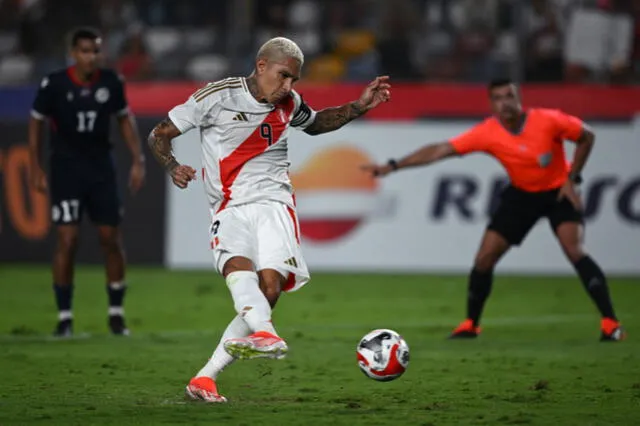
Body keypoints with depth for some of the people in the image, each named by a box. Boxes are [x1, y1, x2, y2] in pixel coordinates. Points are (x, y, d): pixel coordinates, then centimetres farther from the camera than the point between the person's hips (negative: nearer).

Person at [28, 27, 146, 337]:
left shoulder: (111, 82, -5)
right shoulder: (54, 85, -12)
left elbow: (125, 118, 11)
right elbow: (36, 122, 1)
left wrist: (138, 160, 5)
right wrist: (36, 169, 0)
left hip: (101, 168, 3)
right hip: (66, 169, -2)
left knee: (111, 239, 2)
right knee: (67, 240, -8)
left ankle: (116, 314, 15)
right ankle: (64, 317, 0)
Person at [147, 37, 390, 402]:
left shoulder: (289, 104, 12)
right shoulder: (218, 96, -3)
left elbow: (315, 123, 35)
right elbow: (159, 135, 2)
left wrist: (359, 107, 22)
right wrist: (173, 167, -18)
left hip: (274, 202, 3)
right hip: (231, 206, -2)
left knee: (270, 288, -18)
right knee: (238, 266, -34)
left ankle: (206, 377, -14)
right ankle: (266, 333, -61)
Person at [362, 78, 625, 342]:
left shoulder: (548, 121, -24)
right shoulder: (487, 133, -19)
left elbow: (587, 137, -8)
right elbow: (439, 150, -20)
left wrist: (571, 179, -15)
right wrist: (393, 166, -26)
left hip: (558, 192, -3)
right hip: (521, 194, 3)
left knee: (574, 250, -23)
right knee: (484, 258, -4)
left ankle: (610, 323, -18)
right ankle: (470, 324, 15)